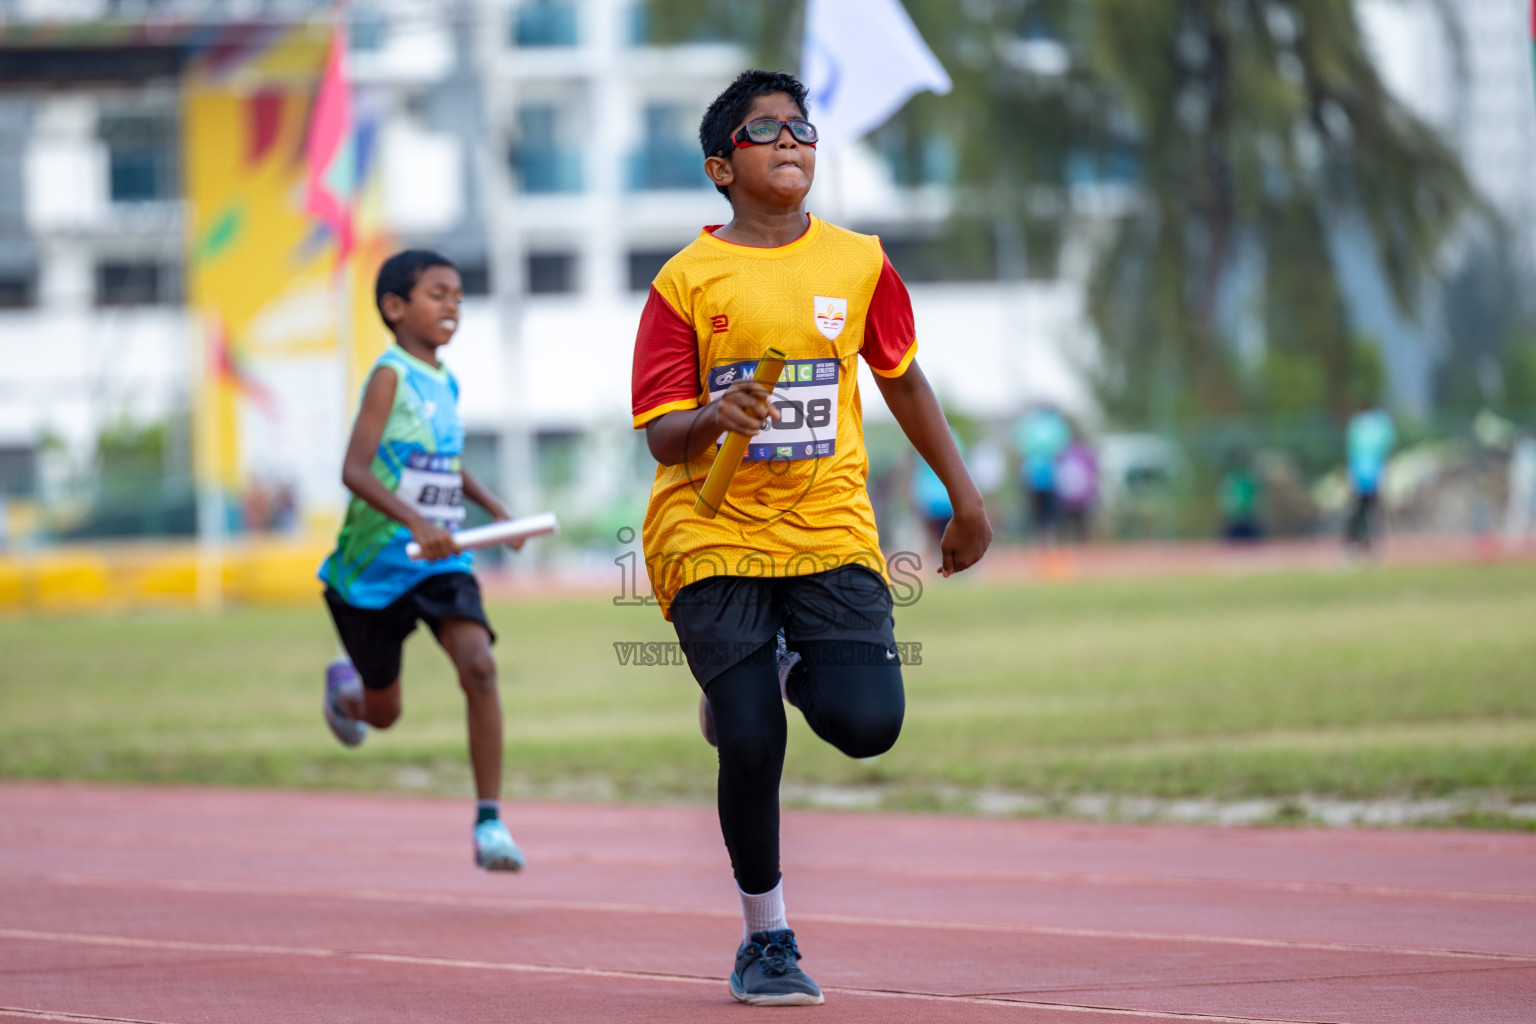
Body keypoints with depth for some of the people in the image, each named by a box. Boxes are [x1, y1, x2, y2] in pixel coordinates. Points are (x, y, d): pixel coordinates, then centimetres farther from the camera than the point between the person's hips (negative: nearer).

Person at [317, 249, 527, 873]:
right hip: (376, 564, -4)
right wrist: (415, 522, -37)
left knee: (478, 663, -22)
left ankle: (490, 822, -21)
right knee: (382, 713, 10)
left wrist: (493, 508, 12)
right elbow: (354, 469, -25)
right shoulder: (390, 376, -14)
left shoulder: (445, 383, 8)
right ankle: (344, 685, 50)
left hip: (442, 562, 4)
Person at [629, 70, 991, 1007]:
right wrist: (713, 417, -28)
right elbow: (662, 436, -5)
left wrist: (965, 497, 23)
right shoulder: (686, 282, -4)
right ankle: (766, 938, 13)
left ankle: (794, 676, 21)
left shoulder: (858, 263, 5)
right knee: (752, 747, -10)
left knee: (868, 723, -16)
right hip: (712, 536, -2)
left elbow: (901, 377, 20)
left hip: (831, 529, 2)